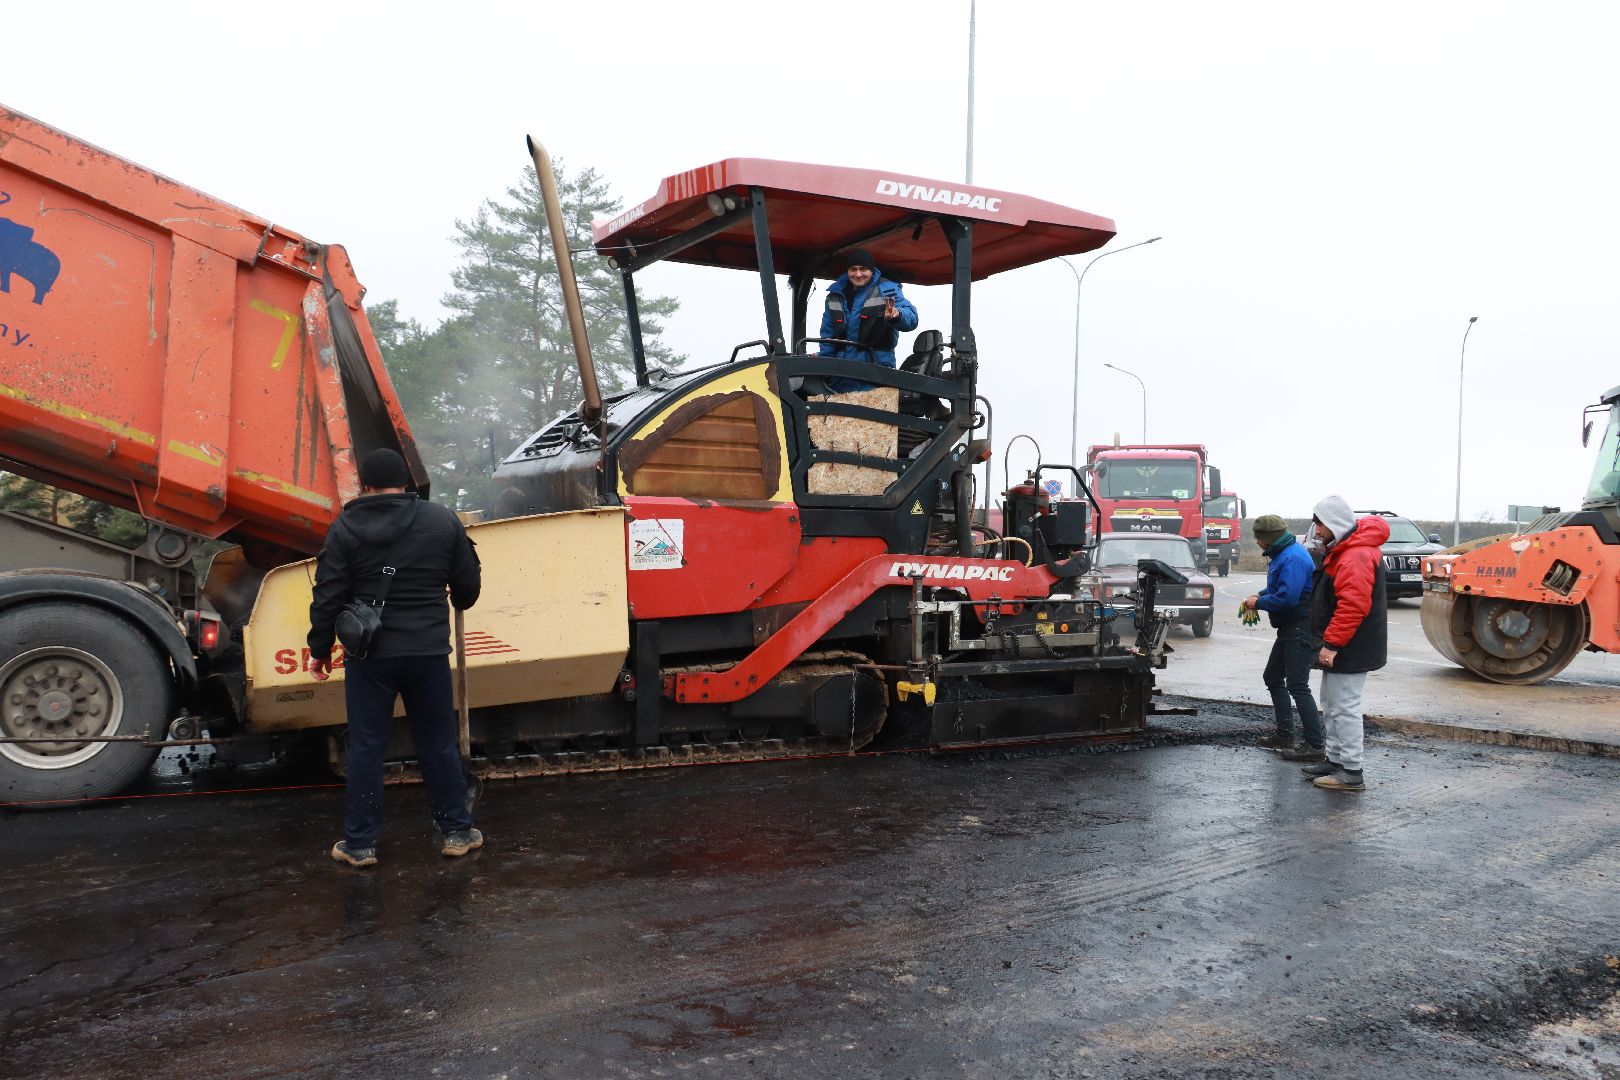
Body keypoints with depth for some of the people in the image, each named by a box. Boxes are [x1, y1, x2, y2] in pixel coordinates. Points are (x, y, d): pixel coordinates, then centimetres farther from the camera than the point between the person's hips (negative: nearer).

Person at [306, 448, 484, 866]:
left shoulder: (346, 528, -3)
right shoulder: (443, 520, 1)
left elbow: (328, 596, -4)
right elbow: (468, 584, 7)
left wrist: (320, 649, 7)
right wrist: (457, 603, 30)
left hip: (369, 654, -1)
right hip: (429, 651, 1)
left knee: (366, 748, 7)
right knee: (438, 744, 12)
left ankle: (360, 842, 14)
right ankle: (457, 831, 20)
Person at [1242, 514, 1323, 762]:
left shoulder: (1292, 558, -21)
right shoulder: (1283, 554, 12)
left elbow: (1287, 597, -29)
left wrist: (1259, 603, -13)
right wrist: (1260, 596, 7)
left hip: (1300, 628, -11)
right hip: (1289, 628, 11)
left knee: (1297, 686, -12)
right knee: (1273, 677, 18)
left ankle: (1314, 746, -9)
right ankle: (1285, 735, 25)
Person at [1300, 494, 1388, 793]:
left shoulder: (1356, 556, -21)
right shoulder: (1343, 550, 15)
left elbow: (1353, 606, -28)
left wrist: (1331, 644, -26)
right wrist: (1329, 643, 22)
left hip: (1350, 650, -11)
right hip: (1339, 646, 11)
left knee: (1345, 707, -6)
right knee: (1332, 706, 18)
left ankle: (1351, 772, 0)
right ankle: (1334, 760, 27)